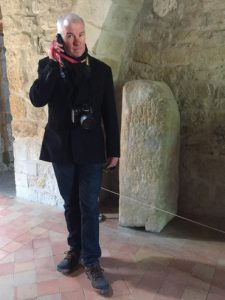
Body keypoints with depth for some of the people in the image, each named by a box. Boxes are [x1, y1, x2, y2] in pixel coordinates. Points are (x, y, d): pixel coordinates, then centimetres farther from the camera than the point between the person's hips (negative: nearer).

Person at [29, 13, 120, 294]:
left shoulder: (101, 69, 0)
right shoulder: (48, 65, 1)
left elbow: (110, 113, 1)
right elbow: (37, 99, -16)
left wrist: (113, 150, 1)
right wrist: (54, 63, -19)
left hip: (91, 149, -1)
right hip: (61, 148, 1)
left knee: (89, 206, 3)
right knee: (71, 204, 14)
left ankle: (91, 261, 16)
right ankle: (75, 249, 33)